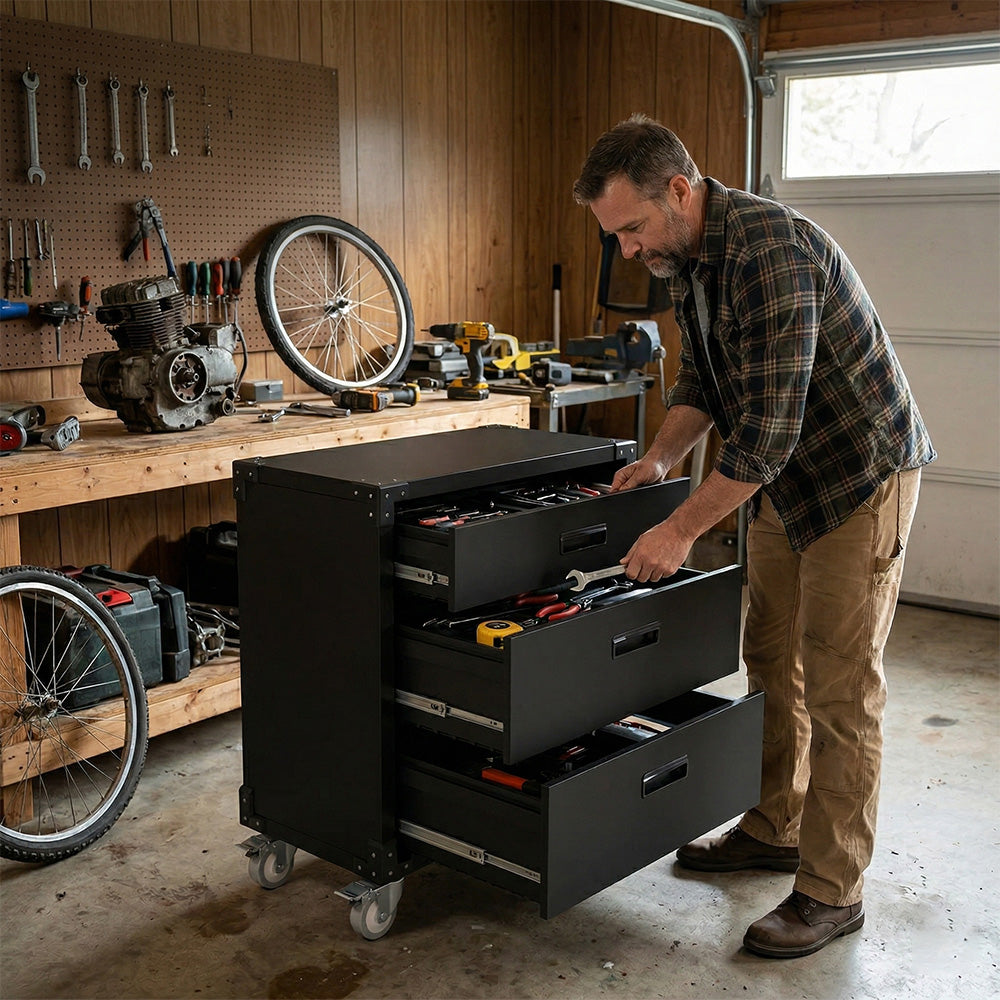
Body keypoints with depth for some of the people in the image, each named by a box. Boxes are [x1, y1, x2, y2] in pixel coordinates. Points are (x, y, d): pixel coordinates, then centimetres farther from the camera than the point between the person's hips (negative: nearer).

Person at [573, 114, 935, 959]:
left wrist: (682, 530, -26)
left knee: (838, 685, -4)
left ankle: (832, 892, 8)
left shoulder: (769, 250, -29)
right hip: (785, 475, 9)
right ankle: (773, 832, 31)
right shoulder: (688, 258, 2)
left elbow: (767, 425, -31)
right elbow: (703, 378, 14)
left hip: (861, 473, -9)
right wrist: (661, 458, -2)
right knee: (771, 660, 16)